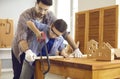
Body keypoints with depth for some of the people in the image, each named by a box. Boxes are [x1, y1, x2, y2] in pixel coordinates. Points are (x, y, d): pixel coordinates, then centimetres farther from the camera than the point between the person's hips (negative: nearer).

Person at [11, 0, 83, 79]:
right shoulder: (25, 16, -27)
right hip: (21, 49, -3)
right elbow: (21, 38, -38)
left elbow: (64, 32, -13)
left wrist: (76, 49, -19)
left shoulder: (49, 15, -15)